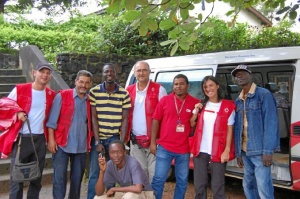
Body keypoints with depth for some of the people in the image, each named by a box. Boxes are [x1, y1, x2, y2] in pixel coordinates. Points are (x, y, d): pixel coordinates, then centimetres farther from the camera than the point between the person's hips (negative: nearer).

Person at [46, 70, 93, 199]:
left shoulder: (90, 101, 7)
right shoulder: (62, 96, -3)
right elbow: (52, 120, -5)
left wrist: (89, 142, 7)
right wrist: (51, 139, -10)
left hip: (81, 146, 4)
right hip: (62, 144, -3)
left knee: (77, 177, 12)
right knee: (59, 176, -1)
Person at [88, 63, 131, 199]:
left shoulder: (124, 94, 1)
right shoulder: (94, 92, -3)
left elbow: (125, 119, 1)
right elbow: (93, 118, -4)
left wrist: (121, 142, -5)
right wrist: (97, 142, -8)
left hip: (115, 139, 1)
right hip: (98, 138, -1)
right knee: (94, 173, 4)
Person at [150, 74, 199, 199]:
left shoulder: (195, 103, -1)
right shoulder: (165, 100, 1)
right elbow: (155, 120, 2)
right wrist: (153, 142, 0)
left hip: (184, 149, 1)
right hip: (164, 147, -1)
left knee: (182, 181, 13)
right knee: (159, 179, 4)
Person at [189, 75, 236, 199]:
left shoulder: (228, 106, -4)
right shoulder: (201, 105, 9)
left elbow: (229, 130, -5)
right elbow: (191, 124, 13)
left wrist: (227, 150, -12)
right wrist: (196, 111, -4)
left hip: (218, 152, -4)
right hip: (200, 151, 4)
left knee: (217, 187, 2)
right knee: (199, 185, 10)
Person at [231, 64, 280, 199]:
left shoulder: (264, 94, -7)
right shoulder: (238, 101, 13)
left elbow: (271, 123, -13)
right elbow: (237, 127, 13)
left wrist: (268, 151, -18)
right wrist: (238, 152, 10)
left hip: (260, 150, -7)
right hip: (245, 151, 7)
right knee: (248, 185, 16)